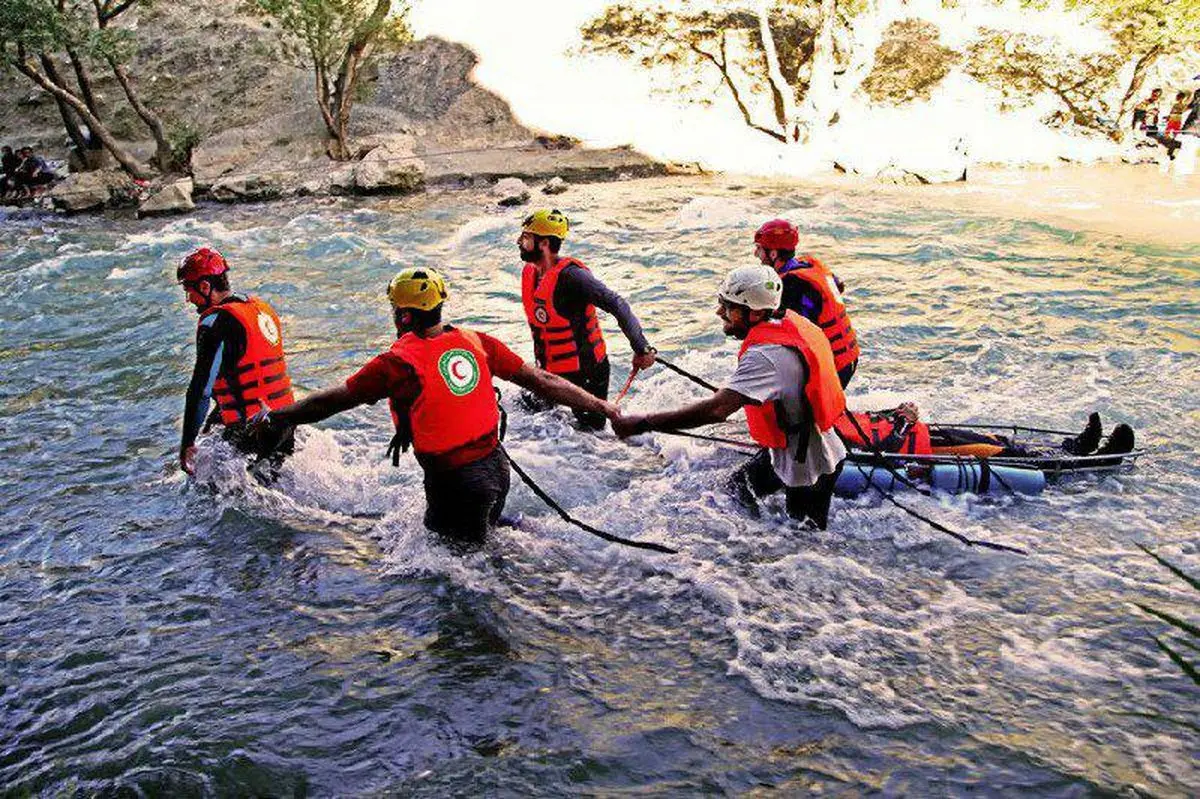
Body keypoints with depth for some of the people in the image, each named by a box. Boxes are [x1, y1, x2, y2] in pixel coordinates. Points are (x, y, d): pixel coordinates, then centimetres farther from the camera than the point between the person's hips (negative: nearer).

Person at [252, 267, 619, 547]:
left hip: (455, 483, -6)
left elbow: (330, 401, -9)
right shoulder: (476, 342, -4)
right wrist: (602, 406, 9)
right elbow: (542, 381, -1)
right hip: (497, 466, 6)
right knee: (481, 538, 30)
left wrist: (273, 419, 6)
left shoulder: (399, 362, -18)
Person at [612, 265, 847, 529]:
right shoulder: (790, 321, -7)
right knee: (734, 494, 20)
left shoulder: (764, 355, -35)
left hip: (808, 469, -9)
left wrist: (642, 424, -45)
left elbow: (717, 410, -46)